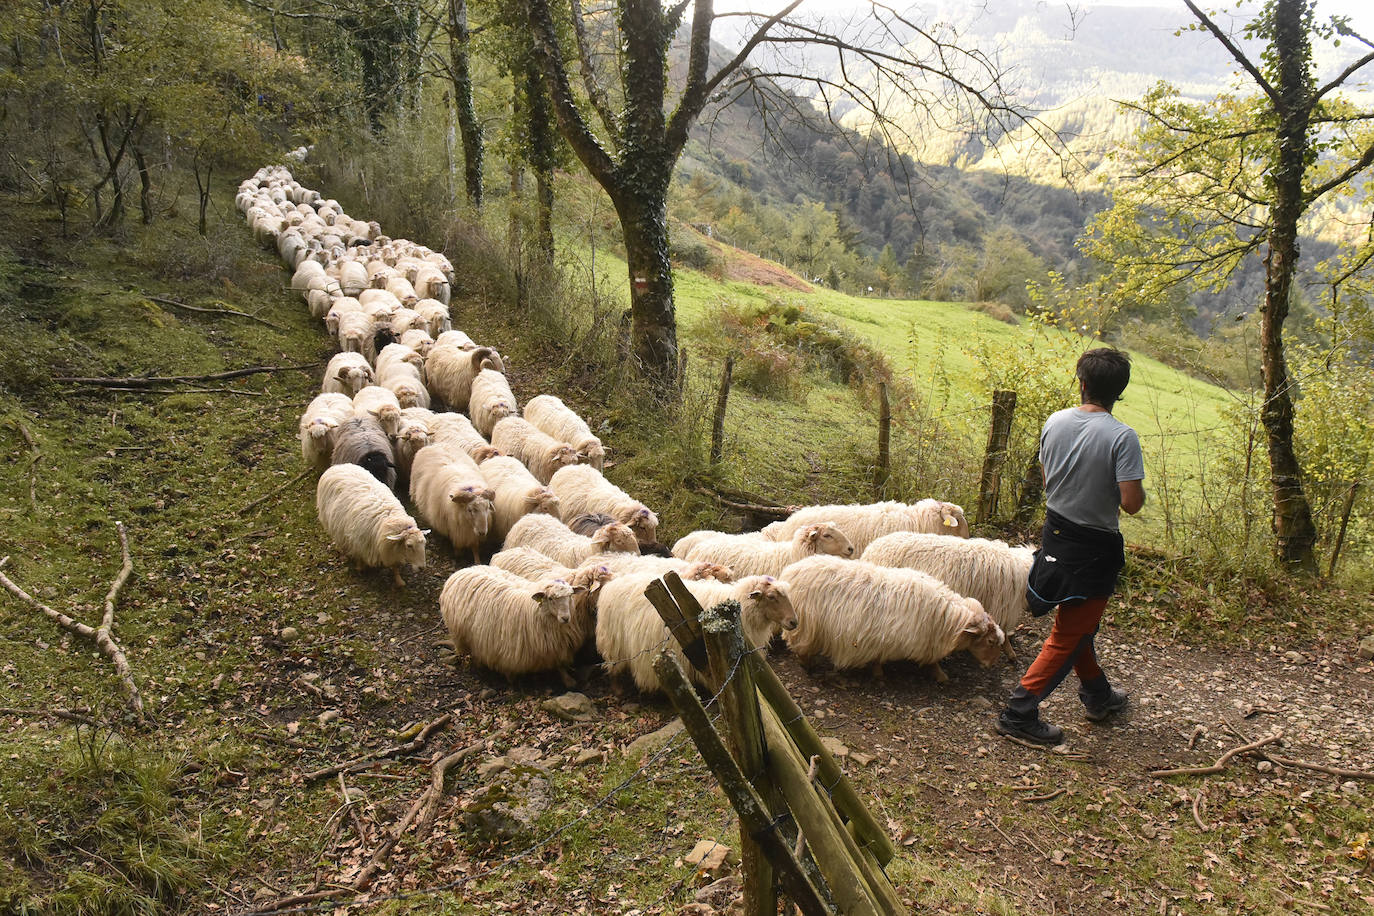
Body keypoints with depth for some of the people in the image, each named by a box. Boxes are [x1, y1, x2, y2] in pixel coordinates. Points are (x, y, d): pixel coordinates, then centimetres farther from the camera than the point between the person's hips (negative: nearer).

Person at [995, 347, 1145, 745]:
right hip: (1094, 550, -6)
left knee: (1077, 623, 23)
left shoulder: (1055, 422, -5)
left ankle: (1097, 694, 42)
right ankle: (1020, 711, 5)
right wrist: (1138, 487, -3)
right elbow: (1131, 503, -23)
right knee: (1069, 635, 5)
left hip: (1055, 534, 6)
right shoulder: (1122, 437, -22)